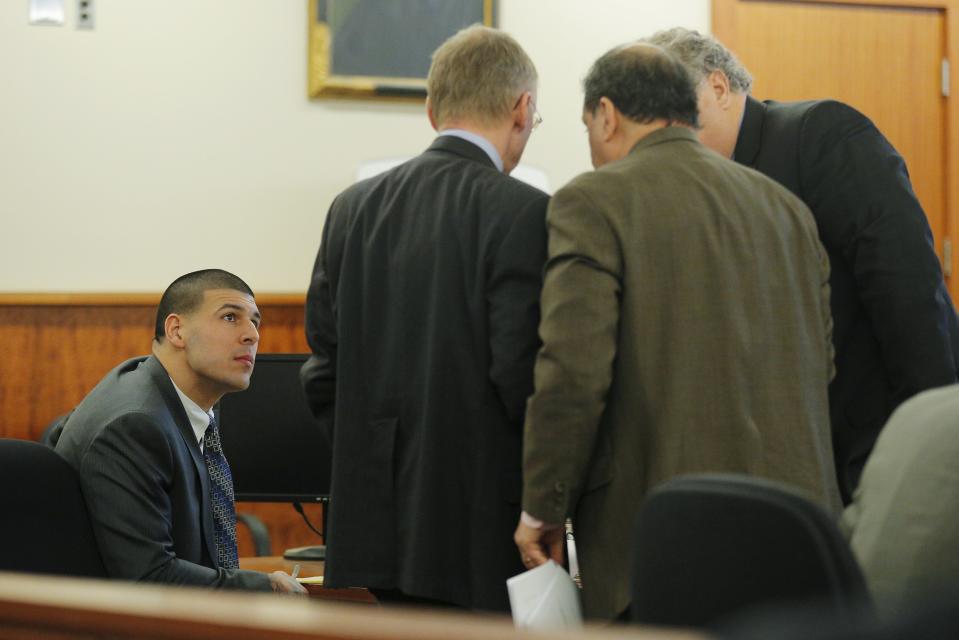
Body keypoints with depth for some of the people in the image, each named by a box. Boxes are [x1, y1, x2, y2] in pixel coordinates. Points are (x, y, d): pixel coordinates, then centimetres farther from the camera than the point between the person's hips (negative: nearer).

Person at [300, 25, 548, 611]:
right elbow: (522, 374, -17)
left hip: (379, 518, 6)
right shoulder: (523, 212, -11)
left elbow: (324, 368, 8)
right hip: (481, 524, -6)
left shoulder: (355, 208, 8)